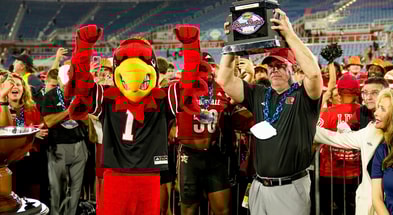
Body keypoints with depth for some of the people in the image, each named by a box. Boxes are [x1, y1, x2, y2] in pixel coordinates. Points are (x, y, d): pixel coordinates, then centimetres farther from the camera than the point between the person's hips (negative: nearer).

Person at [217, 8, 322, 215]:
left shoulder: (303, 96, -4)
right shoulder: (259, 95, 9)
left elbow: (313, 72, -24)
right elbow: (224, 80, 5)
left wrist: (289, 34, -20)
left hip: (290, 187, -4)